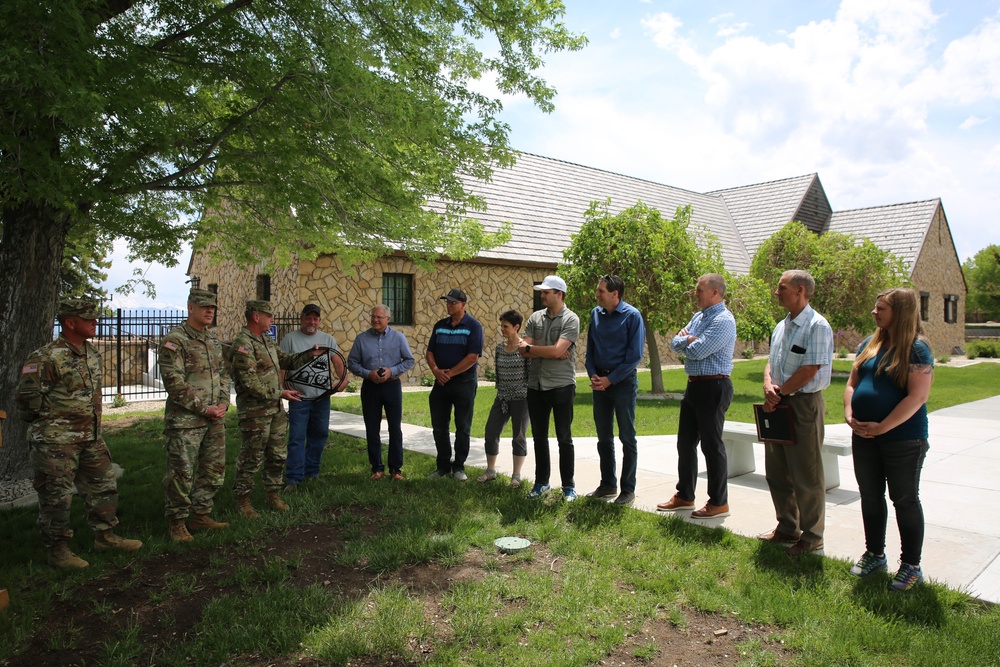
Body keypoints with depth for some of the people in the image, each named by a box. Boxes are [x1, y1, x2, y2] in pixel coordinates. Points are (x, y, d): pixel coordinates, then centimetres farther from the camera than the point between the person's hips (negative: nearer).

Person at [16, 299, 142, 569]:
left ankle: (105, 536, 28)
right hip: (56, 442, -8)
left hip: (91, 437, 8)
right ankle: (57, 551, 15)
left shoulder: (92, 354, 8)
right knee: (57, 496, 2)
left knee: (103, 486, 15)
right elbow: (28, 397, -17)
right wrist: (49, 421, -4)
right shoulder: (46, 358, -18)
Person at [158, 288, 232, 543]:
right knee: (182, 473, -1)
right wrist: (203, 408, -16)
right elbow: (174, 382, -17)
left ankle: (201, 515, 26)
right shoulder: (175, 340, -10)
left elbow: (224, 374, 18)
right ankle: (177, 523, 14)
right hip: (185, 420, -7)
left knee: (213, 471, 13)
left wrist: (223, 402, 2)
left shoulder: (214, 340, 13)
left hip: (215, 419, 7)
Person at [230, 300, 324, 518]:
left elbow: (286, 361, 21)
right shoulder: (243, 344, -18)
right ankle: (242, 499, 18)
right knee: (251, 458, 3)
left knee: (277, 455, 15)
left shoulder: (267, 340, 12)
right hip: (254, 411, -9)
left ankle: (273, 494, 28)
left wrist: (309, 355, 7)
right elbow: (249, 383, -22)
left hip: (275, 409, 9)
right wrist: (280, 393, -19)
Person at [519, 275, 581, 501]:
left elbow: (557, 350, -20)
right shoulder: (535, 317, 8)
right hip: (536, 386, 5)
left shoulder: (571, 319, -7)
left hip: (561, 385, -5)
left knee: (564, 438, 4)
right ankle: (541, 482, 27)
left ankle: (568, 486, 15)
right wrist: (549, 353, -13)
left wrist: (529, 347, -8)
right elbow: (523, 351, -1)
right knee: (539, 437, 13)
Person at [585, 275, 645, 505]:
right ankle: (608, 484, 25)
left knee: (627, 437, 2)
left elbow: (635, 355, -12)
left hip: (623, 381, -5)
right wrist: (593, 375, -2)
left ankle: (628, 489, 11)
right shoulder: (596, 314, 7)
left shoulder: (632, 316, -9)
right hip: (600, 381, 6)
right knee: (604, 437, 12)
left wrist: (610, 379, -15)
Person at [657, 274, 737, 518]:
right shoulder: (698, 317, 14)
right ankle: (684, 496, 27)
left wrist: (687, 340, -2)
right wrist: (688, 339, -11)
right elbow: (675, 344, 9)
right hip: (694, 385, 10)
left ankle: (719, 503, 13)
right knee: (685, 442, 14)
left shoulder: (723, 320, -16)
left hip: (713, 387, -10)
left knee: (712, 446, -1)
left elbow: (696, 351, -23)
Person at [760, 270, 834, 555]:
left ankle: (811, 536, 16)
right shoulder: (781, 326, 13)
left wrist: (779, 394, -13)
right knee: (776, 472, 16)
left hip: (804, 404, -9)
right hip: (779, 404, 9)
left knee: (806, 476, 1)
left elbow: (809, 371, -19)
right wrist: (768, 385, -8)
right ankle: (787, 527, 31)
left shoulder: (817, 326, -14)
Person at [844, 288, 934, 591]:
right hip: (864, 437, 7)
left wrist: (882, 427, -19)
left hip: (902, 438, -6)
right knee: (870, 496, 15)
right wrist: (850, 414, -4)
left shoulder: (916, 348, -12)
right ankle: (874, 554, 31)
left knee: (905, 500, 6)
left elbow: (917, 397, -18)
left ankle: (911, 566, 20)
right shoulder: (870, 344, 8)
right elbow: (852, 382, 12)